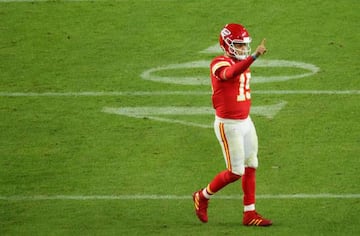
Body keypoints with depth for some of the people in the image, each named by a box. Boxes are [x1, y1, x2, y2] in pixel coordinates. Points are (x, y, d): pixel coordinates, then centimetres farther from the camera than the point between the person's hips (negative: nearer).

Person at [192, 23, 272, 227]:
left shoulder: (243, 64, 10)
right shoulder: (220, 64, -18)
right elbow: (230, 73, -42)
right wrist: (254, 57, -54)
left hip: (246, 122, 8)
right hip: (228, 125, -8)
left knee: (251, 167, 9)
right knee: (236, 172, -4)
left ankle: (250, 214, 16)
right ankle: (203, 197, 17)